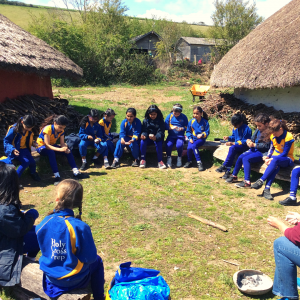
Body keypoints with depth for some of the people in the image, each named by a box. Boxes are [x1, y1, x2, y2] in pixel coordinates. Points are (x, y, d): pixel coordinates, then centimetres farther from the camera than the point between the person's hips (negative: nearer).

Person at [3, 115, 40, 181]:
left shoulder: (29, 130, -3)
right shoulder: (14, 129, -22)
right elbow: (6, 141, -17)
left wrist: (32, 143, -4)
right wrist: (13, 150, -32)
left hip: (24, 149, 5)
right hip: (15, 150, -5)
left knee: (32, 161, -17)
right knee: (26, 161, -26)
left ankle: (33, 173, 16)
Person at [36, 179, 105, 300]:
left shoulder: (46, 222, -18)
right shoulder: (81, 227, -30)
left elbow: (42, 246, 1)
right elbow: (90, 257, -20)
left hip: (50, 275, 5)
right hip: (73, 280, -4)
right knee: (97, 261, 24)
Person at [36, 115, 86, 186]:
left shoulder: (61, 131, -8)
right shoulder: (48, 129, -28)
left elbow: (62, 143, -10)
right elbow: (47, 145, -32)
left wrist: (65, 149, -35)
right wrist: (60, 149, -45)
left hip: (52, 146, 6)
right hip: (42, 146, -6)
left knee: (68, 151, -18)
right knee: (51, 152, -40)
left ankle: (76, 172, -21)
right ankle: (57, 176, -43)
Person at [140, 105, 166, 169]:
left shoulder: (160, 121, -3)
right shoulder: (145, 120, 4)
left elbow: (160, 132, -15)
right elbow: (144, 130, -3)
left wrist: (155, 137, -38)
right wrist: (143, 135, -29)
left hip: (157, 138, -2)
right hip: (148, 137, 2)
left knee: (158, 143, -36)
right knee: (142, 142, -30)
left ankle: (160, 161, -25)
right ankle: (143, 160, -20)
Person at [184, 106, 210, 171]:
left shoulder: (205, 122, -4)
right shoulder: (191, 121, 2)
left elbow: (207, 132, -1)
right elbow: (188, 131, 9)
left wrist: (202, 135, -21)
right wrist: (190, 138, -7)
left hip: (201, 139, -3)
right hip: (193, 138, 3)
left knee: (193, 146, -32)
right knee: (189, 147, -27)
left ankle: (199, 163, -23)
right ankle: (189, 161, 0)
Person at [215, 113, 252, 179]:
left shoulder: (247, 129, -16)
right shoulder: (235, 128, 6)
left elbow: (245, 141, -18)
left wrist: (233, 143, -24)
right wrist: (228, 138, -3)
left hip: (244, 146, -6)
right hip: (236, 145, 7)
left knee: (232, 148, -34)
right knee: (232, 151, -28)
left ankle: (224, 166, -27)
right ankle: (227, 171, -29)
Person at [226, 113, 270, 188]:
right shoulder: (258, 130, 9)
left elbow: (266, 145, -22)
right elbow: (253, 138, 16)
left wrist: (254, 145, -20)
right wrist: (249, 141, -8)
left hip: (262, 152, -8)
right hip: (254, 149, 9)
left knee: (246, 159, -25)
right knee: (240, 157, -4)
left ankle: (247, 182, -25)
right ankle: (234, 176, 13)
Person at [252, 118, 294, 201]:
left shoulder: (289, 137, -17)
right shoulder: (273, 136, 2)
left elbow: (284, 154, -18)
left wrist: (272, 159, -25)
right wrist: (267, 157, -10)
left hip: (286, 160, -4)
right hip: (275, 158, 4)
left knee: (275, 160, -39)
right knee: (276, 166, -34)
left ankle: (261, 181, -41)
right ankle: (267, 189, -47)